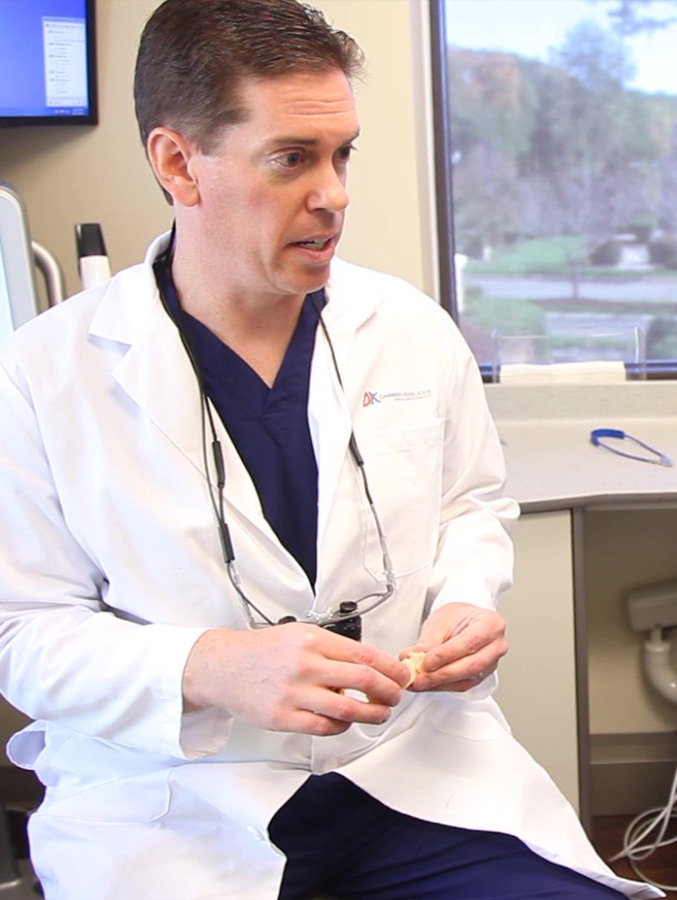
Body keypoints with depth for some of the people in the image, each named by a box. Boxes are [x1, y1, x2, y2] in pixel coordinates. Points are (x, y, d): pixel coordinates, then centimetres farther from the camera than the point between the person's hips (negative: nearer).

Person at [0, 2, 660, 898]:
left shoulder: (413, 329, 5)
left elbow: (475, 502, 20)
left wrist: (466, 600, -3)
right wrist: (208, 667, -24)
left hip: (417, 764, 3)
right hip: (175, 799, -3)